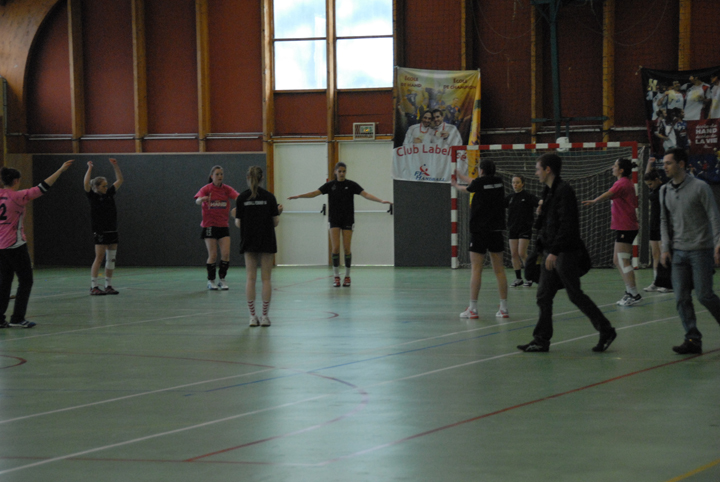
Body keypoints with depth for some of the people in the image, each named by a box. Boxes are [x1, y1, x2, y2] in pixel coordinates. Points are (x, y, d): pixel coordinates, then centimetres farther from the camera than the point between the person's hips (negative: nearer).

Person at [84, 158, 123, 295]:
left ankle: (108, 286, 12)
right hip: (100, 232, -7)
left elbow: (119, 180, 19)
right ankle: (93, 286, -6)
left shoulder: (109, 194, 12)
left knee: (111, 258, 7)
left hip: (112, 231, 7)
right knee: (99, 258, -8)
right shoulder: (93, 197, -4)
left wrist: (115, 166, 12)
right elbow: (86, 184, -20)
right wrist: (90, 168, -18)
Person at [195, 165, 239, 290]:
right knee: (213, 255, -4)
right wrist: (202, 199, -47)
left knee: (226, 253, -6)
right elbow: (197, 201, -23)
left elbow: (237, 196, -15)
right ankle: (211, 281, 10)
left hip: (223, 225, 3)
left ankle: (222, 280, 10)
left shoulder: (226, 189, 2)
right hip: (209, 225, -3)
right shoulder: (206, 189, -6)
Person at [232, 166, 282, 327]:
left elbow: (239, 223, -2)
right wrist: (279, 212, 18)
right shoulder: (269, 196, -3)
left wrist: (235, 216, 19)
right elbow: (275, 222, -2)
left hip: (249, 242, 1)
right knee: (266, 279, 3)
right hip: (267, 242, -1)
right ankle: (265, 316, 2)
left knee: (251, 279, 4)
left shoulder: (242, 198, -2)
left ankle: (252, 316, 1)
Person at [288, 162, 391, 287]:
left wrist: (381, 200, -24)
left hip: (347, 220, -1)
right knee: (335, 248, -7)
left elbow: (366, 194, -11)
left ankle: (347, 277, 11)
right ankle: (336, 277, 2)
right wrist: (299, 196, -17)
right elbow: (315, 193, -5)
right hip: (335, 220, 1)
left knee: (346, 248, -2)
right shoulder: (330, 185, 2)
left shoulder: (351, 185, -2)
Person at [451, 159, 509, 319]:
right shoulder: (499, 181, 6)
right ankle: (504, 308, 5)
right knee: (499, 269, 5)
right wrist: (459, 175, 35)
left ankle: (473, 309, -4)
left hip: (479, 230, -5)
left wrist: (455, 185, 36)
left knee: (476, 269, -3)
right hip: (496, 230, 5)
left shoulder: (479, 182, -8)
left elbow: (465, 189, 14)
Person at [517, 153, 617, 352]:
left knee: (575, 295, -4)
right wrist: (542, 249, 16)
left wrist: (554, 251, -23)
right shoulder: (549, 192, 15)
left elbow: (567, 225, -21)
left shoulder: (564, 191, -15)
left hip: (565, 253, -10)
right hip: (552, 252, 10)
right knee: (544, 295, 7)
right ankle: (541, 340, 10)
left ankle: (606, 331, 5)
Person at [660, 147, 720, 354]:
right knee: (682, 298, -1)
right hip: (679, 252, 5)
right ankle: (693, 339, 4)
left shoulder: (699, 187, -7)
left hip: (700, 250, -5)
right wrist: (666, 248, 8)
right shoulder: (665, 191, 9)